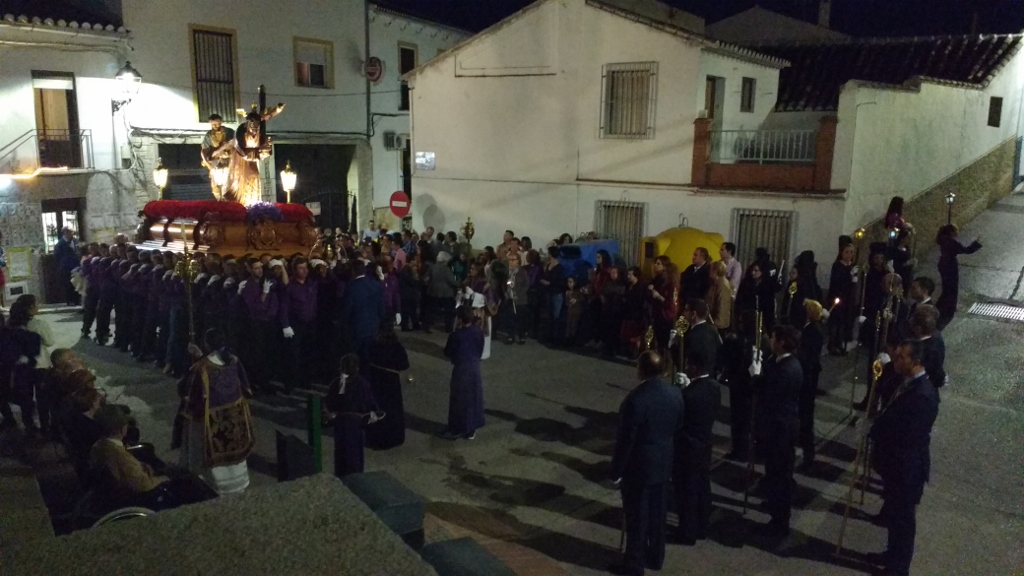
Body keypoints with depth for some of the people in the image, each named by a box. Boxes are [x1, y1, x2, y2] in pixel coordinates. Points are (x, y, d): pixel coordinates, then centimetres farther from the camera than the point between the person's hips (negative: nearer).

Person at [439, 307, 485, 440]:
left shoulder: (456, 335, -20)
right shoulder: (479, 332, -4)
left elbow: (447, 353, -7)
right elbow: (480, 351, 7)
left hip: (461, 369, -5)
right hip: (475, 368, 5)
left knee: (459, 400, 7)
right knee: (474, 399, 14)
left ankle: (456, 430, 17)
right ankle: (471, 429, 24)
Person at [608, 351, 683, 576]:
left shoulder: (635, 399, -27)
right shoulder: (675, 394, -6)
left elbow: (625, 440, -21)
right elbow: (678, 430, 6)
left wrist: (616, 472, -9)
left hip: (638, 467, -6)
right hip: (663, 464, 6)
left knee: (637, 518, 9)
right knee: (657, 514, 21)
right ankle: (656, 557, 36)